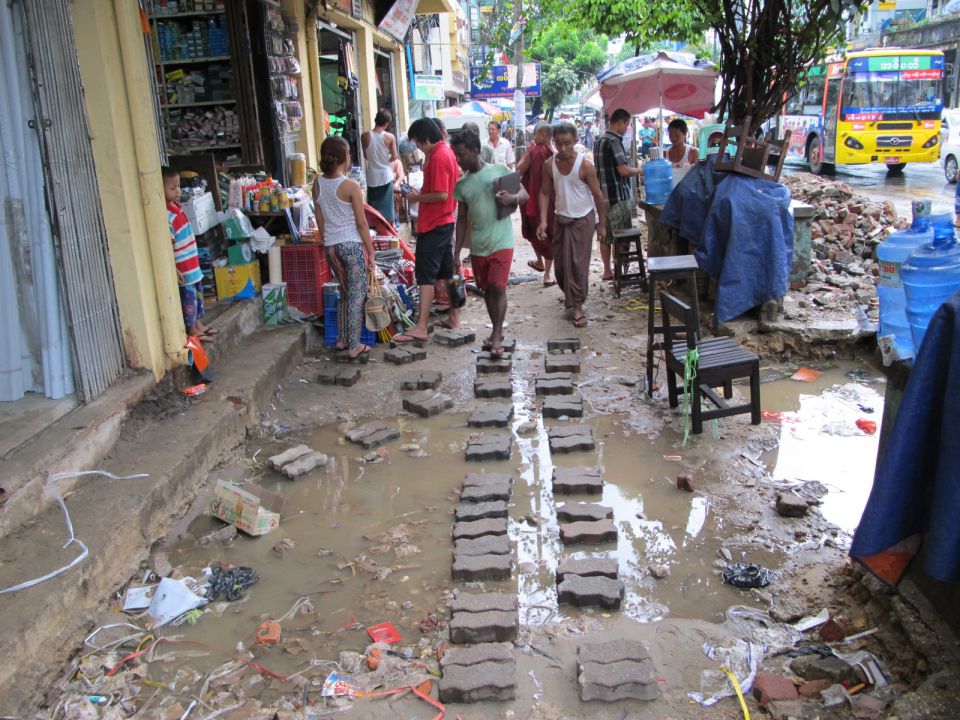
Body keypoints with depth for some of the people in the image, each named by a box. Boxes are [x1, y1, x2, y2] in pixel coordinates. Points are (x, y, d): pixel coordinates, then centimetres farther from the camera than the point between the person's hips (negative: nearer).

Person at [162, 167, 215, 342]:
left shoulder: (175, 207, 5)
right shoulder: (165, 215, -25)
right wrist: (173, 270, -24)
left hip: (192, 264, 9)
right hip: (182, 268, -9)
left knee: (197, 293, 20)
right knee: (188, 297, 4)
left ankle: (198, 324, 34)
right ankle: (192, 330, 17)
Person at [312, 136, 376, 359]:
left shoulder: (318, 184, 2)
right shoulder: (351, 186, -15)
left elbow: (320, 220, 9)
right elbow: (361, 223, -11)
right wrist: (371, 251, -4)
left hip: (331, 246, 6)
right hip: (353, 244, -6)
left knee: (345, 293, 21)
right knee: (357, 296, 3)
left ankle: (342, 339, 28)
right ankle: (354, 346, 6)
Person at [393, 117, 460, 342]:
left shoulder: (438, 157, -18)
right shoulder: (446, 151, 12)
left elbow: (441, 195, -24)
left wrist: (418, 197, -11)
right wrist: (422, 192, 10)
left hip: (433, 224, -10)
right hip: (445, 221, 10)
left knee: (425, 274, -10)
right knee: (446, 271, 15)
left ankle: (420, 328, -11)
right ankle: (454, 318, 23)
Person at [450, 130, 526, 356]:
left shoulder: (500, 171, -3)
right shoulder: (462, 184, 7)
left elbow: (525, 194, 2)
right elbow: (462, 219, 12)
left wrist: (512, 198, -22)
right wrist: (457, 253, 9)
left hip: (501, 242, -4)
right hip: (478, 246, 5)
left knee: (498, 288, -12)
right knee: (487, 289, 13)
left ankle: (497, 335, -5)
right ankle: (496, 329, 28)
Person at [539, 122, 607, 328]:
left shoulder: (585, 166, -16)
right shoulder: (549, 165, -5)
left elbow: (598, 196, -9)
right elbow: (545, 193, 1)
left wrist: (601, 224, -6)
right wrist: (543, 220, -12)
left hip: (582, 220, -4)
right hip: (561, 218, 4)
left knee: (577, 263, -8)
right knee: (559, 264, 10)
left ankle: (577, 306, -1)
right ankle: (570, 294, 34)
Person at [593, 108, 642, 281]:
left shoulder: (599, 140, 13)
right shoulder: (614, 141, -15)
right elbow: (623, 170, -20)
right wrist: (640, 170, -5)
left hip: (603, 196, 9)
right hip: (617, 196, -9)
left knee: (605, 236, 11)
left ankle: (607, 271, 17)